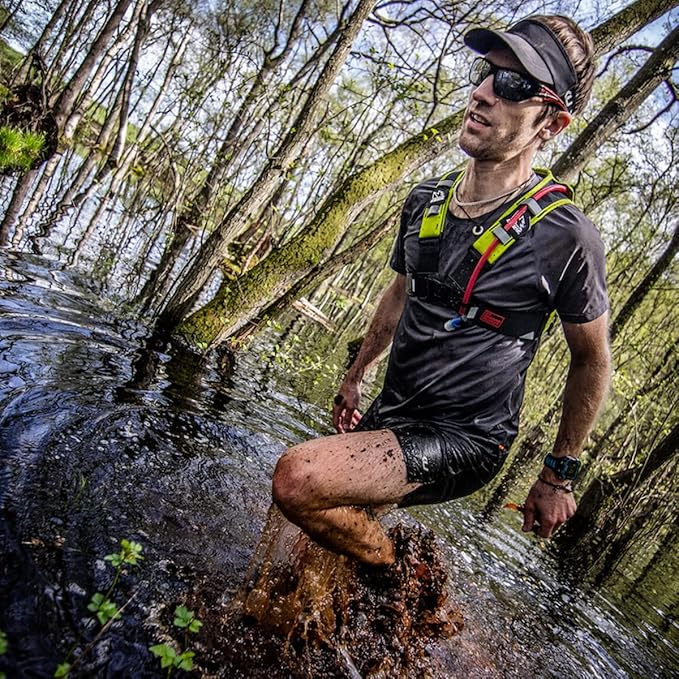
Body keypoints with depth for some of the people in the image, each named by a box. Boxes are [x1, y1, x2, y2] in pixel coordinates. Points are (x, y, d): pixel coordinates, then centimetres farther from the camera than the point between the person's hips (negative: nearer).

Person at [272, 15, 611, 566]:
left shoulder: (564, 235, -18)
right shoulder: (424, 201, 0)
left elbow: (592, 362, -6)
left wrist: (559, 475, -1)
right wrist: (355, 376, 23)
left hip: (463, 440, -6)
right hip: (390, 415, 7)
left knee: (298, 480, -26)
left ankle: (394, 576, 2)